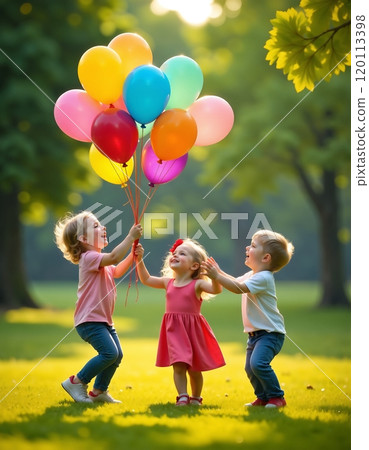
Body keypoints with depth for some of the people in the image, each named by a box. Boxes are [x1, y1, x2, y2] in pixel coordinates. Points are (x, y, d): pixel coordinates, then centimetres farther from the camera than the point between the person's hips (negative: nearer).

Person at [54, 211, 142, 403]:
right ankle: (76, 382, -5)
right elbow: (114, 257, -31)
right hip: (89, 320, -10)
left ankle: (99, 391, 17)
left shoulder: (99, 262, 17)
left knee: (117, 355, 5)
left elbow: (117, 271, 33)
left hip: (103, 319, 10)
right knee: (110, 353, -19)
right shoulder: (89, 258, -16)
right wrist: (130, 237, -26)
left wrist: (132, 255, 19)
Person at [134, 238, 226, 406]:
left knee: (194, 368, 10)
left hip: (193, 330, -2)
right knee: (179, 365, -12)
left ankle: (195, 398, 27)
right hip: (174, 331, 3)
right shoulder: (168, 282, 8)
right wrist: (139, 260, 11)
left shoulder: (197, 284, -7)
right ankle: (182, 397, -8)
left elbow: (216, 290, -23)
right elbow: (146, 279, 21)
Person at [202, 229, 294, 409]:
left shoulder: (263, 277, -20)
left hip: (270, 333, -10)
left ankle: (276, 397, -11)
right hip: (255, 333, 10)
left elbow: (238, 288, -28)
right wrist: (219, 272, 19)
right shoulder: (251, 275, 12)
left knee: (258, 363, -24)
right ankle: (263, 397, 25)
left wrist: (216, 276, -27)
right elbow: (236, 282, 30)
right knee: (250, 367, 10)